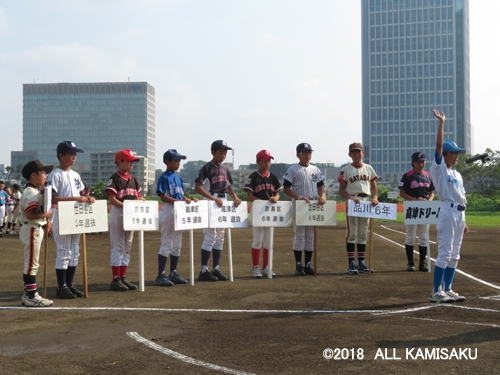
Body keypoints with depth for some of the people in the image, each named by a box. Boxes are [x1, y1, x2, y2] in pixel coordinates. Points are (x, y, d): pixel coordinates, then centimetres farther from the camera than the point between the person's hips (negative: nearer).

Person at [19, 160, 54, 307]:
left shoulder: (37, 192, 14)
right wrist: (47, 214, -20)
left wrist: (46, 221, 5)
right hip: (32, 230, -11)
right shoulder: (31, 193, -18)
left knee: (31, 264, 15)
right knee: (31, 263, -5)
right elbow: (31, 214, -27)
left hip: (36, 229, 11)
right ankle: (31, 296, 0)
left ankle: (29, 294, 22)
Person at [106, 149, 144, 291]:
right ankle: (116, 280, 2)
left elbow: (138, 196, 14)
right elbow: (112, 199, -16)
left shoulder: (133, 179, 12)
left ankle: (123, 278, 18)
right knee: (117, 247, -3)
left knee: (127, 247, 11)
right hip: (118, 214, -7)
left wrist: (140, 200, -8)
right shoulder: (114, 179, -10)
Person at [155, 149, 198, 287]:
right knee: (166, 244, -6)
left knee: (177, 245, 11)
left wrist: (189, 200, -2)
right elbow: (163, 196, -17)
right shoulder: (164, 177, -9)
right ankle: (161, 275, 0)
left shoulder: (178, 178, 14)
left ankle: (173, 273, 20)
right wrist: (179, 201, -25)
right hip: (168, 210, -8)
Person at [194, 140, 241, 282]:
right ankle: (204, 271, -3)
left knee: (220, 238, 10)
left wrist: (235, 197, 3)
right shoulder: (207, 168, -9)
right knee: (210, 237, -8)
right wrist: (214, 198, -24)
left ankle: (216, 269, 16)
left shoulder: (225, 169, 12)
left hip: (223, 204, 8)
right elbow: (198, 187, -16)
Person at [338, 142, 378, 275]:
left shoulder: (369, 168, 10)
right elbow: (341, 190, -2)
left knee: (363, 233, 8)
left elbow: (374, 186, 12)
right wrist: (351, 199, -18)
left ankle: (361, 261, 14)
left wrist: (375, 197, -6)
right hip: (352, 202, -3)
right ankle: (351, 262, -1)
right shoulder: (346, 170, 0)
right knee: (352, 233, -4)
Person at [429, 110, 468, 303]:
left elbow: (461, 198, 19)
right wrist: (441, 122, -15)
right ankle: (436, 292, -5)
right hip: (448, 212, -8)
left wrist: (463, 221, 15)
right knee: (444, 254, -9)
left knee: (454, 255, 10)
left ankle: (447, 290, 17)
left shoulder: (457, 174, 19)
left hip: (460, 214, 8)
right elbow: (439, 145, -14)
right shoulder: (439, 169, -2)